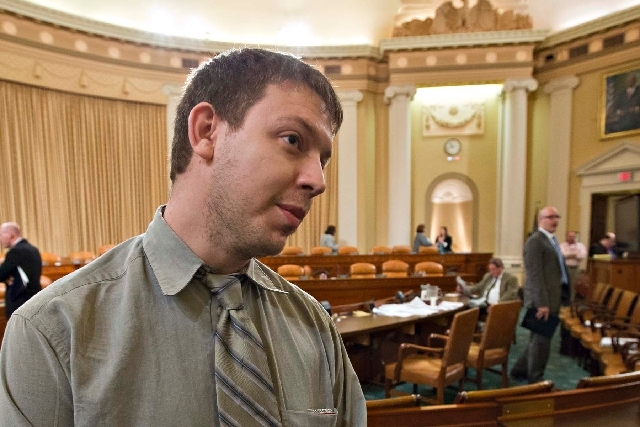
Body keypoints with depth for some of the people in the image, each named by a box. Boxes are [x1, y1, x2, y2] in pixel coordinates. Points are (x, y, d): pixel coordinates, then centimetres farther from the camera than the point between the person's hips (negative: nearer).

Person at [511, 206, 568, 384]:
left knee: (539, 339, 18)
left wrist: (551, 301, 16)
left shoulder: (552, 240, 17)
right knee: (541, 340, 1)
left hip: (553, 298, 10)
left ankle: (520, 369, 31)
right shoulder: (535, 241, -15)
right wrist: (542, 303, -24)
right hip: (543, 300, -10)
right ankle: (536, 380, 16)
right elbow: (535, 275, -21)